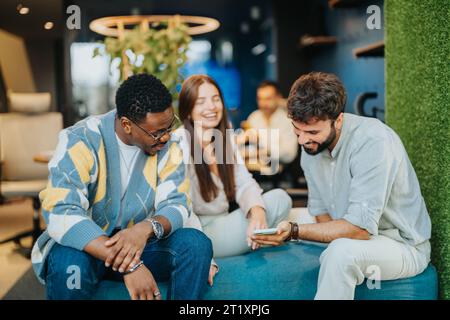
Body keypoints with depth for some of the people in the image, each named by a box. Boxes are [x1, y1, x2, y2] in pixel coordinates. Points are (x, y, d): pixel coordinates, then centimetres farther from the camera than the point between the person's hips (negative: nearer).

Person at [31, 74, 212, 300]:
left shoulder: (167, 146, -7)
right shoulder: (81, 141, -21)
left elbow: (177, 204, -13)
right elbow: (61, 214, -33)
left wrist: (146, 229, -38)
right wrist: (130, 265, -42)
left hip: (139, 243, 3)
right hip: (86, 245, -3)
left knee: (197, 243, -23)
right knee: (70, 262, -36)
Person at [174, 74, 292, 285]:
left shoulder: (224, 136, 7)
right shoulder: (179, 143, -15)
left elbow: (244, 183, 0)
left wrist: (257, 211, -24)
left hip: (224, 222, 5)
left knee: (280, 199, -8)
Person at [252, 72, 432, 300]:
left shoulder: (373, 142, -26)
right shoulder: (311, 145, -2)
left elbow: (360, 228, -30)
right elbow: (320, 209, 4)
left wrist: (294, 231, -34)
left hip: (402, 245, -7)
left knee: (341, 251, -36)